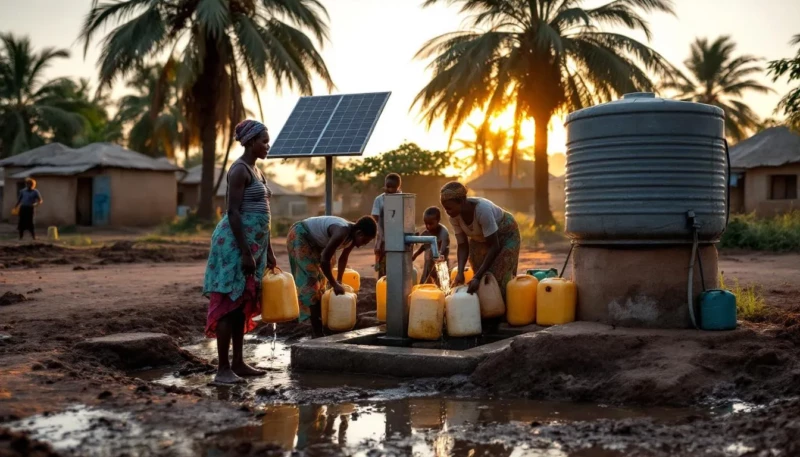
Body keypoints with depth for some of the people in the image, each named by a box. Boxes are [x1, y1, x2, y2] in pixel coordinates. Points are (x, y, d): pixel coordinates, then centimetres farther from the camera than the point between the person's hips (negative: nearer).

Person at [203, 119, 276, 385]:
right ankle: (223, 368, -5)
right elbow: (233, 213, -18)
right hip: (236, 243, -10)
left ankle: (238, 363, 18)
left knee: (243, 304, 12)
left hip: (253, 244, 10)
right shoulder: (239, 170, -12)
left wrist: (268, 252, 19)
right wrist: (245, 252, -22)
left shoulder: (256, 170, 17)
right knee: (229, 304, -7)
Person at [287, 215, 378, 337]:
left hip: (314, 241, 10)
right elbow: (324, 260, -32)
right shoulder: (342, 233, -34)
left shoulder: (352, 234, -7)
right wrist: (334, 284, -22)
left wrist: (339, 281, 8)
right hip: (299, 236, -10)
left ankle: (319, 324, 18)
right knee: (311, 281, -13)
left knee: (319, 280, 11)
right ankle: (317, 333, -13)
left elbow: (343, 258, 9)